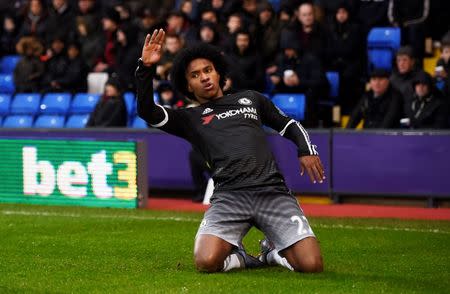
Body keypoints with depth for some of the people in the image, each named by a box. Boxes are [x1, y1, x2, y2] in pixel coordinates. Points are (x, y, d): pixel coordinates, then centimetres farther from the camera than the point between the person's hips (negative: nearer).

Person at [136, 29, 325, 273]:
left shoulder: (250, 99, 26)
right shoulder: (190, 118, 19)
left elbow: (288, 125, 33)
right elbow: (147, 111, 4)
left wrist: (307, 150, 14)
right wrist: (146, 68, -7)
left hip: (273, 191, 1)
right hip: (230, 195, -1)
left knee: (312, 265, -17)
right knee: (206, 262, -29)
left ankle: (273, 251, 18)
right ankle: (238, 258, 7)